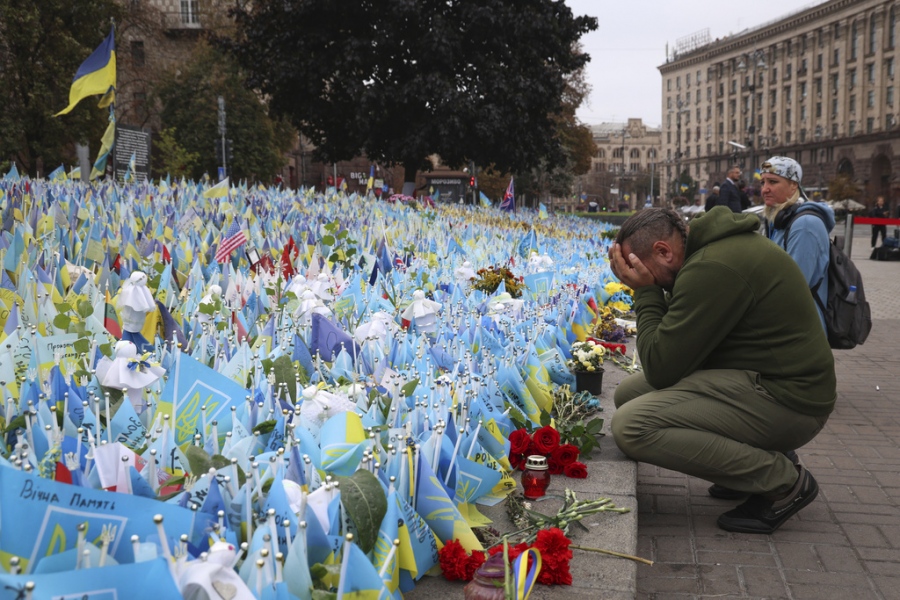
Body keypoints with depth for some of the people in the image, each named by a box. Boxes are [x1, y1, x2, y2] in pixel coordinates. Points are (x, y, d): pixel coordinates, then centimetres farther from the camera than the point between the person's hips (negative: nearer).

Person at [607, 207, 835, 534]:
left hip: (784, 398, -11)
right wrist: (648, 293, 1)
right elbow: (676, 342, 15)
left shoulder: (713, 268, -23)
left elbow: (661, 369, -19)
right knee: (628, 393, 12)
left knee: (630, 427, -22)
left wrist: (645, 293, -10)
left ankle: (784, 481, -10)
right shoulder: (714, 247, 9)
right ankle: (759, 457, 11)